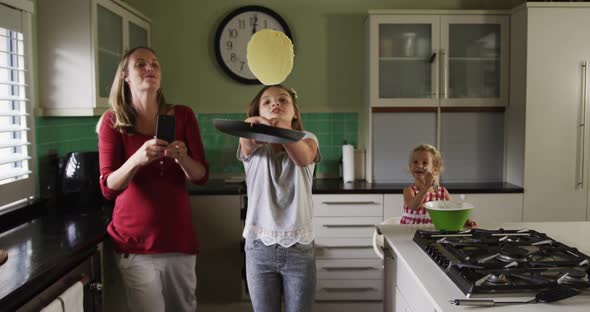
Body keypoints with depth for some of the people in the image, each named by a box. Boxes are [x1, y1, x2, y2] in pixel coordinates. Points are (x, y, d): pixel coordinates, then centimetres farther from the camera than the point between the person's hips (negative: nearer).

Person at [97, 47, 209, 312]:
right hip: (135, 240, -2)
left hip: (178, 236, 2)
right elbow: (108, 188, -10)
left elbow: (201, 176, -1)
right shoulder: (112, 121, -4)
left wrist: (181, 158, -23)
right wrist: (137, 159, -29)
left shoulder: (182, 115, 1)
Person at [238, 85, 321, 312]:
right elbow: (246, 139, -25)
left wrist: (281, 129, -47)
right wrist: (256, 124, -50)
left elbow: (304, 158, -25)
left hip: (299, 247, 0)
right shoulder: (253, 145, 1)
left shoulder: (306, 139, 0)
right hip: (260, 247, 1)